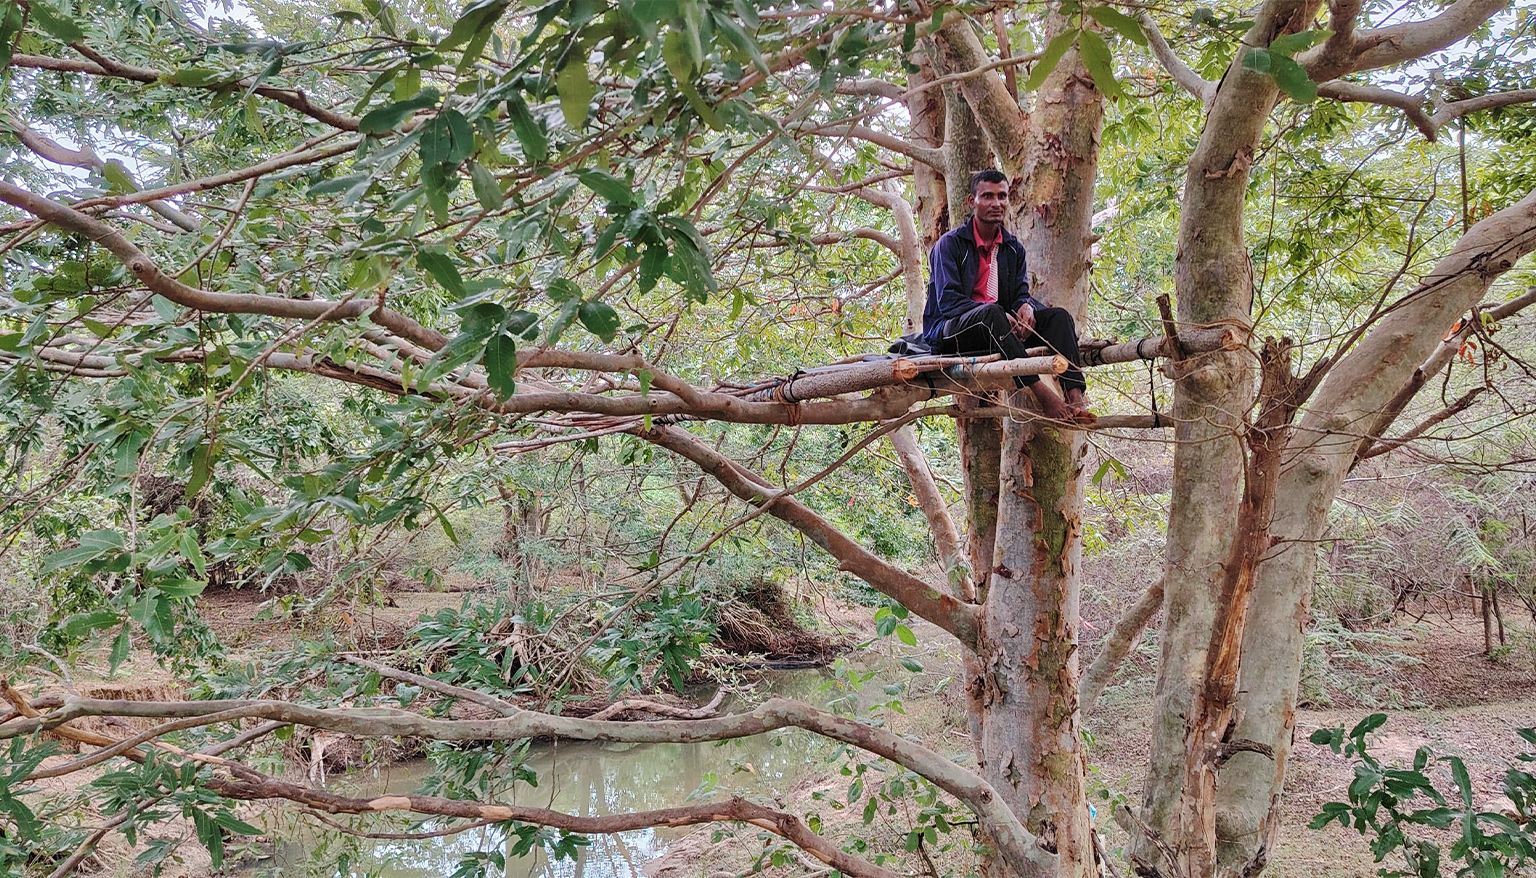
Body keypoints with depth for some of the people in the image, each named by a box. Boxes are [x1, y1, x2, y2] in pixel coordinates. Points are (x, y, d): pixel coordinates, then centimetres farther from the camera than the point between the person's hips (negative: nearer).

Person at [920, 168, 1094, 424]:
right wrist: (1001, 316, -26)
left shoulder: (1013, 248, 17)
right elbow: (948, 300, -13)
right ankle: (1045, 397, -46)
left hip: (997, 332, 6)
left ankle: (1075, 398, -37)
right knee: (991, 313, -38)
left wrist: (1026, 306, -16)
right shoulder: (950, 244, -2)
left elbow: (1021, 293, 12)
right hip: (949, 333, -6)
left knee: (1058, 315, -14)